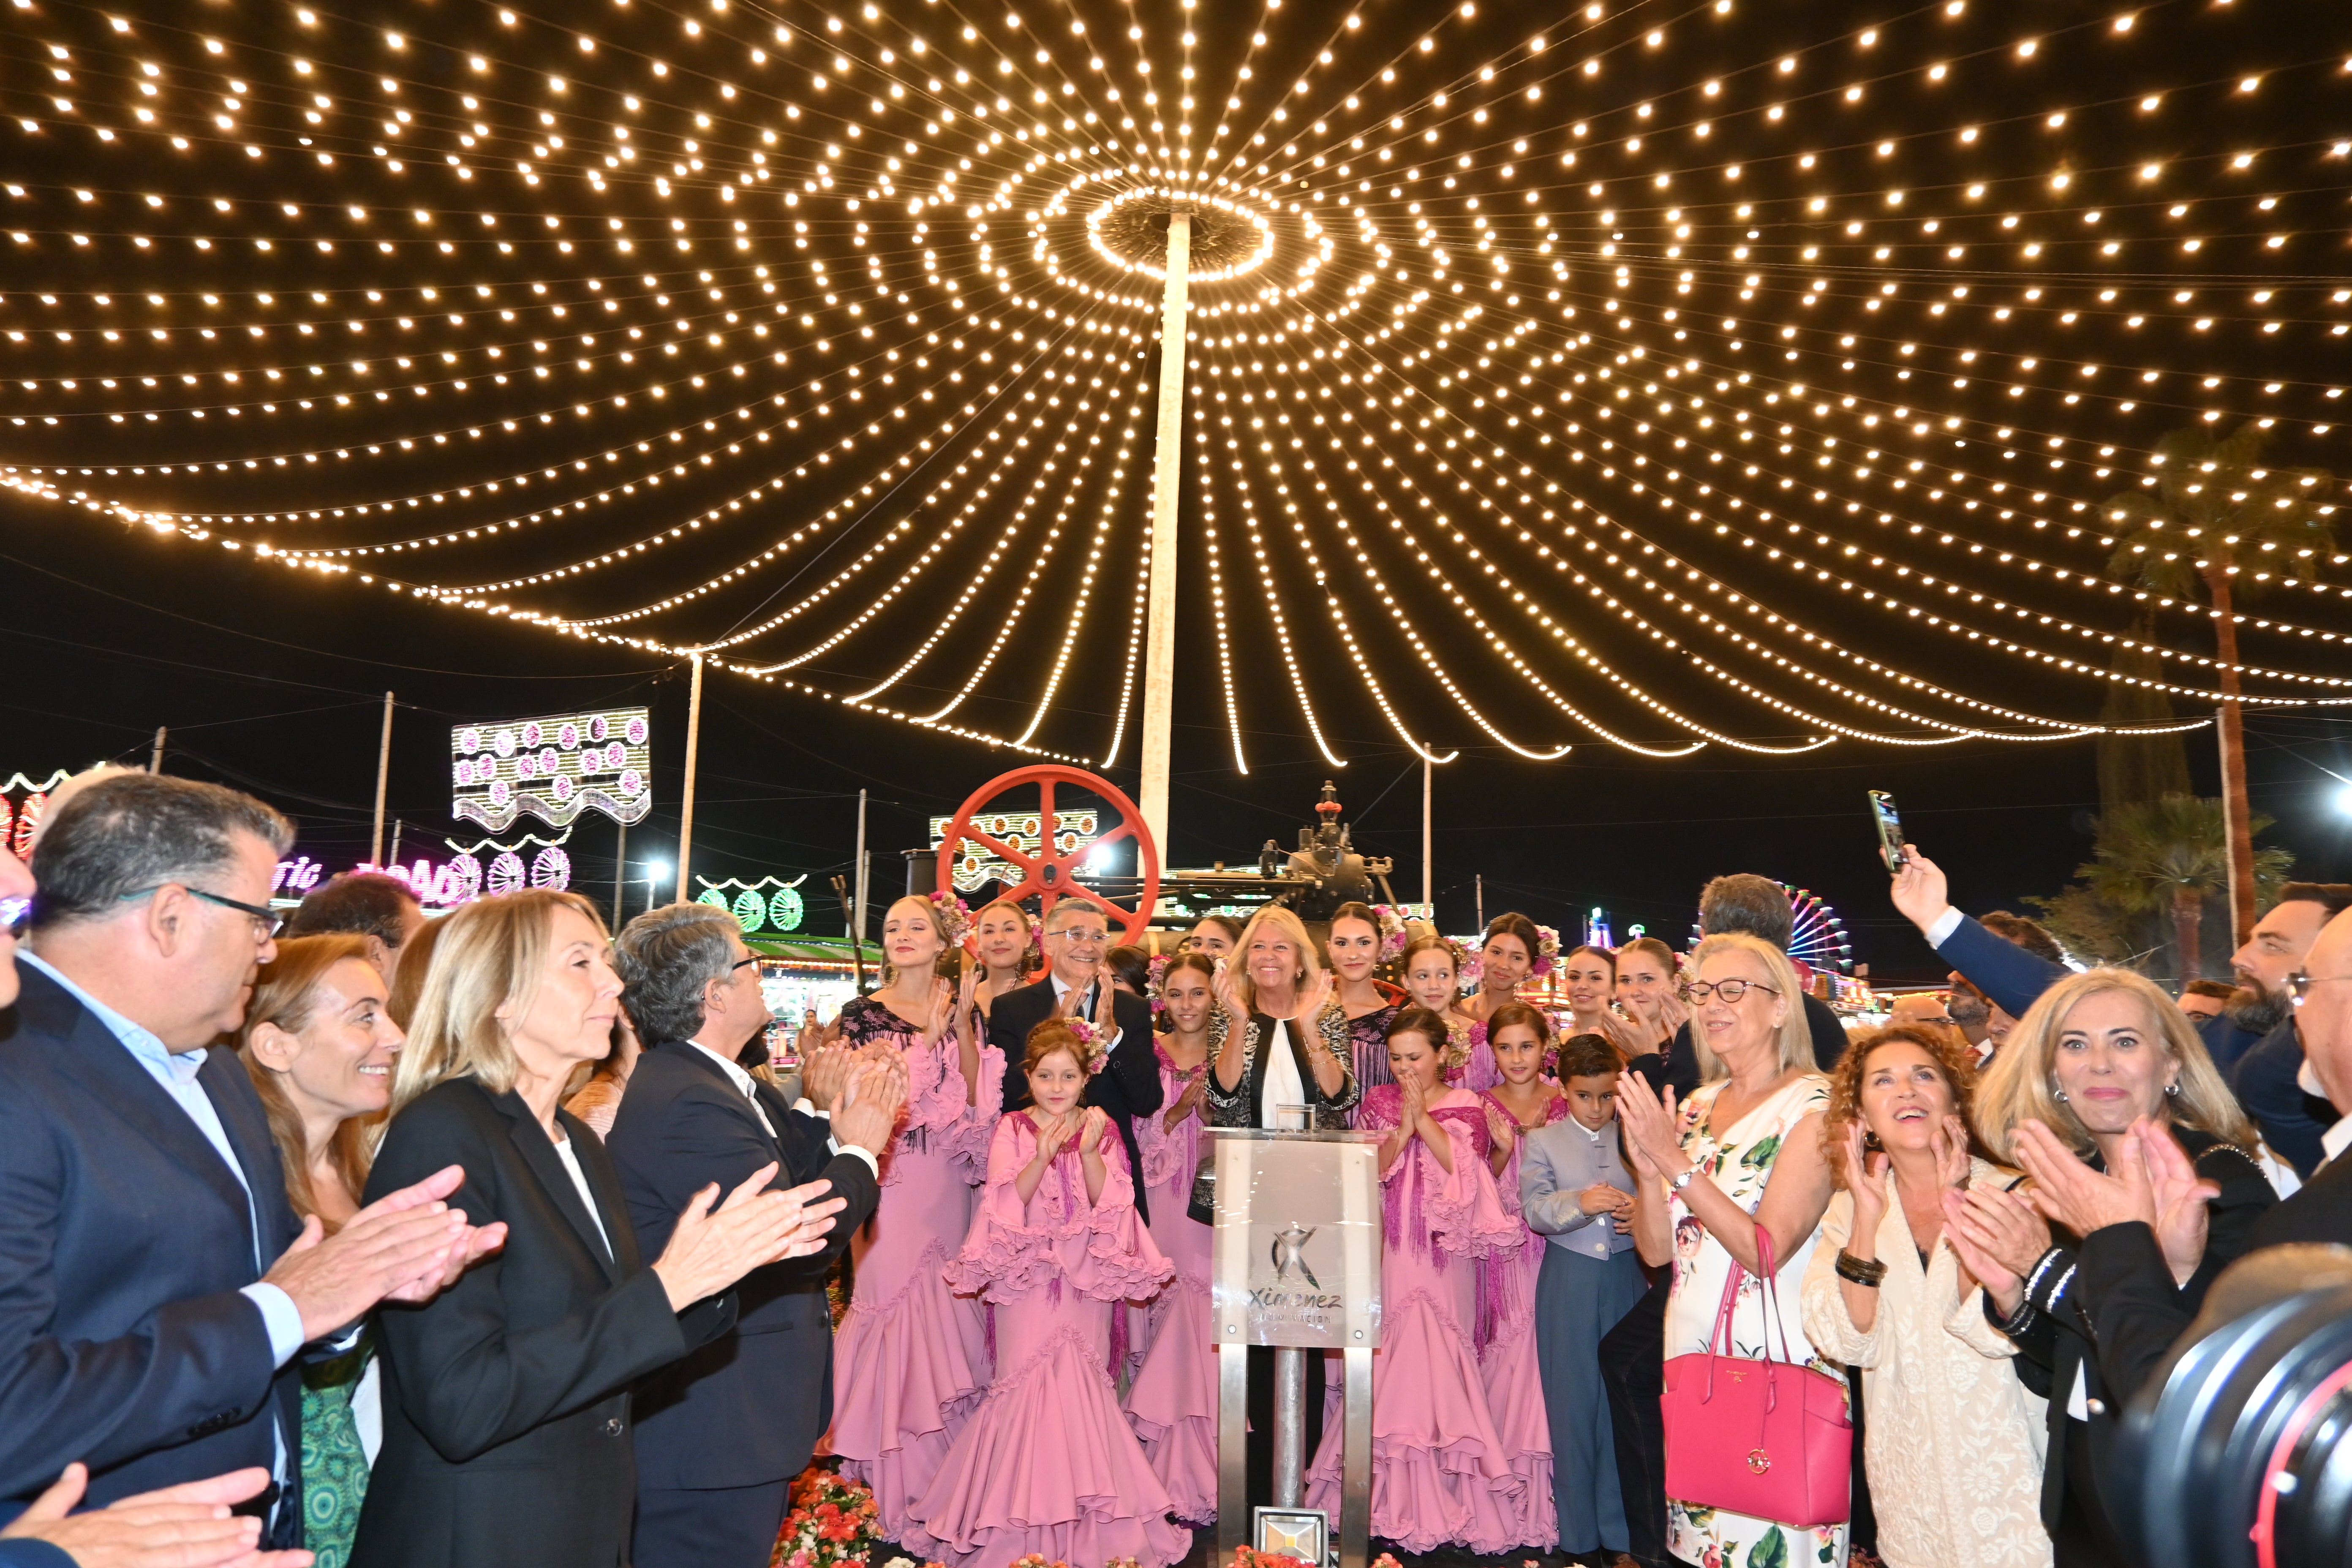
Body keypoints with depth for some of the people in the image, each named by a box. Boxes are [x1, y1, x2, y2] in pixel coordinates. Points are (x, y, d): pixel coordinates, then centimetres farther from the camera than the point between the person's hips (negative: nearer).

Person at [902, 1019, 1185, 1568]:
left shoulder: (1101, 1129, 3)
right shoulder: (1012, 1129, -1)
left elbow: (1108, 1202, -6)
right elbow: (1008, 1203, -11)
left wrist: (1090, 1151, -22)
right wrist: (1043, 1156, -26)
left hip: (1087, 1273, 2)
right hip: (1027, 1271, -1)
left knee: (1083, 1377, 4)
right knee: (1026, 1380, -1)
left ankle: (1086, 1518, 16)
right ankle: (1024, 1511, 12)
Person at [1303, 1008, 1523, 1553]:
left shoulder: (1466, 1106, 4)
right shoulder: (1379, 1102, 9)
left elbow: (1467, 1170, -10)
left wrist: (1424, 1120, -12)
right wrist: (1402, 1130, -12)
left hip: (1444, 1253, -2)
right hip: (1390, 1251, 2)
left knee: (1437, 1359, -3)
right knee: (1387, 1361, 1)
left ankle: (1445, 1495, 6)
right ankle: (1389, 1493, 9)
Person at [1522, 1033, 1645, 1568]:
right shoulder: (1541, 1141, 3)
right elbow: (1535, 1211, -8)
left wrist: (1640, 1212, -15)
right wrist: (1580, 1203, -25)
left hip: (1626, 1277, 1)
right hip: (1568, 1279, -1)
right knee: (1573, 1399, 4)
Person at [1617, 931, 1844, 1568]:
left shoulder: (1815, 1104, -12)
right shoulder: (1698, 1105, 7)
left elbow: (1766, 1251, -20)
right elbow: (1656, 1249, 5)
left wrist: (1677, 1163, -24)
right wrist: (1648, 1168, -13)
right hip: (1691, 1352, 6)